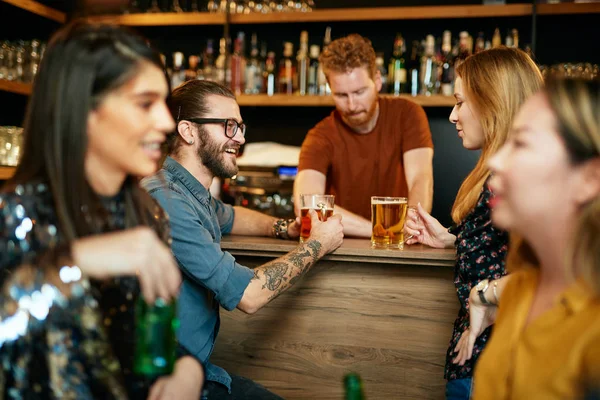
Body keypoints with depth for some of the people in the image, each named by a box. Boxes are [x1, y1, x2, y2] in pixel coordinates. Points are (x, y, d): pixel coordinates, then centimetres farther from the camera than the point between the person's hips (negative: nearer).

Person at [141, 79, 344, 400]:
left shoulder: (193, 193, 6)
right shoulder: (165, 200, -23)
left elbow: (229, 217, 31)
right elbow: (247, 295, -24)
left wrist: (285, 228, 12)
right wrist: (316, 245, -9)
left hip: (198, 369, 9)